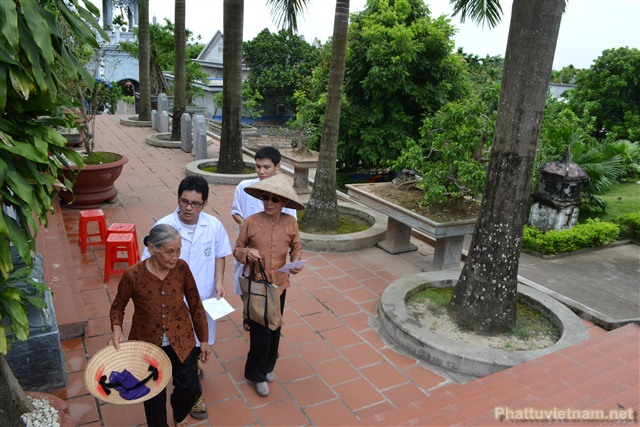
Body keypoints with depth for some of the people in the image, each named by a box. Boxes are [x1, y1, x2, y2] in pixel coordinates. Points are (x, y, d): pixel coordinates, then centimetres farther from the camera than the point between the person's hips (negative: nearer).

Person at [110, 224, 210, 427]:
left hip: (181, 341, 2)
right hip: (147, 344, -1)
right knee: (154, 395, 17)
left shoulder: (181, 268, -19)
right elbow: (118, 306, -4)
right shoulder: (133, 275, -24)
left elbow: (195, 304, -6)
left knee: (191, 389, 13)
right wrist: (117, 329, -23)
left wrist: (204, 339, 0)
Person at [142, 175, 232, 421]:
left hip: (204, 296, 3)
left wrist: (218, 282, -8)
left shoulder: (214, 226, -11)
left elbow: (219, 255, 4)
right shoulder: (164, 227, -19)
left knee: (200, 339, 24)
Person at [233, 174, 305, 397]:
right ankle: (257, 374, 27)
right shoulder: (251, 222, -14)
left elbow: (296, 247, 8)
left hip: (279, 285, 3)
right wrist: (246, 253, -23)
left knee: (274, 330, 17)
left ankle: (268, 367, 44)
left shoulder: (290, 223, -8)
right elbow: (237, 248, -2)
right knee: (260, 332, 1)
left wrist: (296, 261, -12)